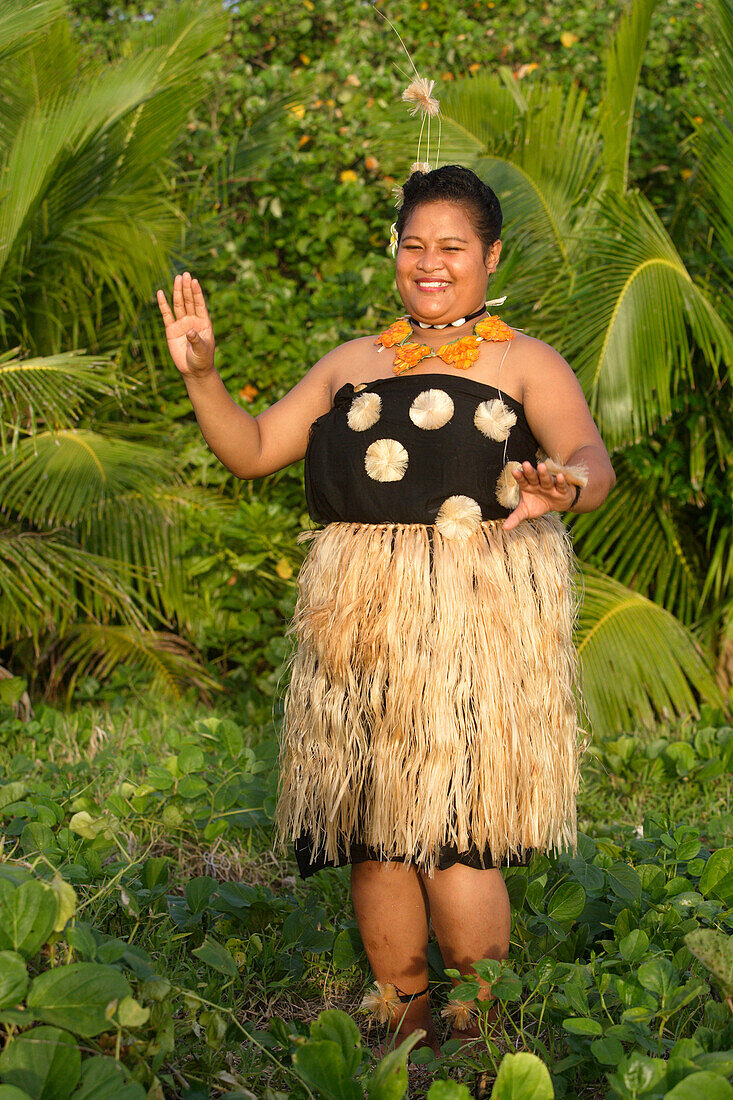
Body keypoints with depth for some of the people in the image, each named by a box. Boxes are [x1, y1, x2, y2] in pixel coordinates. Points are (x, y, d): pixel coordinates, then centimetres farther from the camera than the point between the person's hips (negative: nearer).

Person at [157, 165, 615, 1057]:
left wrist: (564, 490, -34)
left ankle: (477, 1039, 7)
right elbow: (252, 450, 18)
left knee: (453, 830, -9)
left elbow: (592, 462, -10)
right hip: (358, 625, 5)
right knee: (372, 833, 4)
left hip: (475, 624, -4)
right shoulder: (351, 363, 20)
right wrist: (200, 374, 1)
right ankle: (400, 1022, 18)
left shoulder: (524, 362, 7)